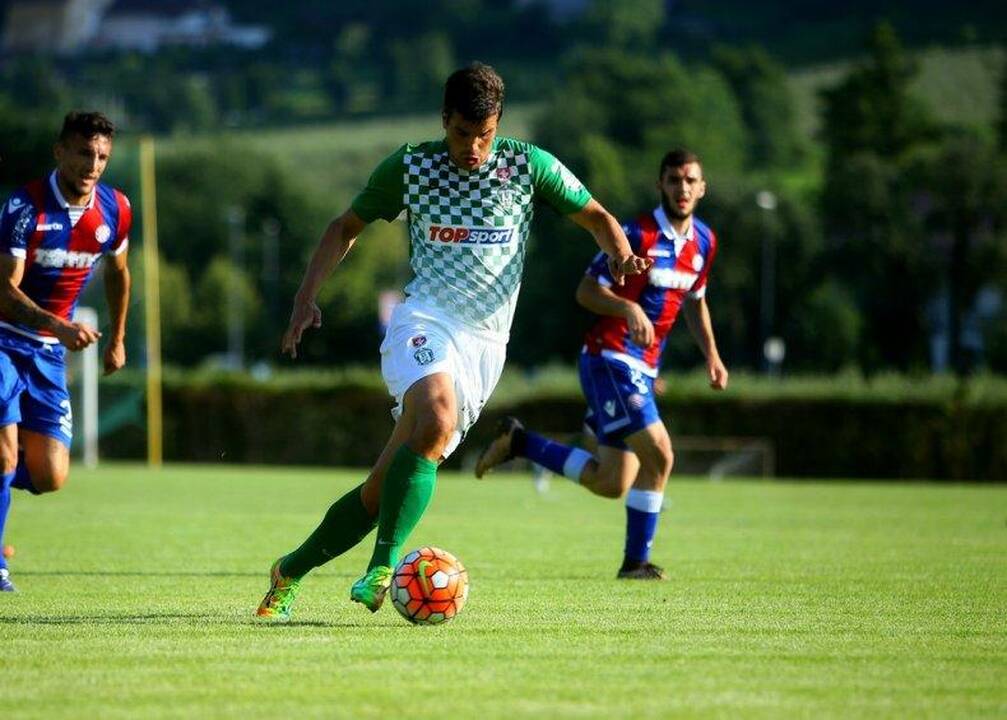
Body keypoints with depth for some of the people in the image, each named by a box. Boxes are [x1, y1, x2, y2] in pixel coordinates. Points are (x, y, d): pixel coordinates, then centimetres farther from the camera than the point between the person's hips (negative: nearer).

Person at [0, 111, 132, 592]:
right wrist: (60, 326, -39)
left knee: (49, 477, -3)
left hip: (49, 352, 5)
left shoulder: (115, 210, -2)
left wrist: (117, 340, 24)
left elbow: (117, 271, 19)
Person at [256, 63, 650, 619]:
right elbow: (347, 227, 17)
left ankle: (291, 571, 12)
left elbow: (596, 217, 13)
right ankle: (384, 566, -34)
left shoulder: (528, 166, 5)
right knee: (436, 421, -35)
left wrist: (621, 256, -9)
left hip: (486, 342, 2)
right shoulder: (409, 167, 5)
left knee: (385, 484, -4)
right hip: (425, 321, -1)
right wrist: (307, 296, 5)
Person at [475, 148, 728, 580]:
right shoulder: (639, 233, -14)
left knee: (611, 484, 7)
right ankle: (636, 561, -6)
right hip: (610, 360, -8)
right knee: (658, 455, -18)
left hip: (643, 369, 8)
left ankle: (518, 442, 20)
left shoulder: (704, 241, 9)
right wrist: (629, 309, -31)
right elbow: (587, 290, -13)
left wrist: (711, 355, 13)